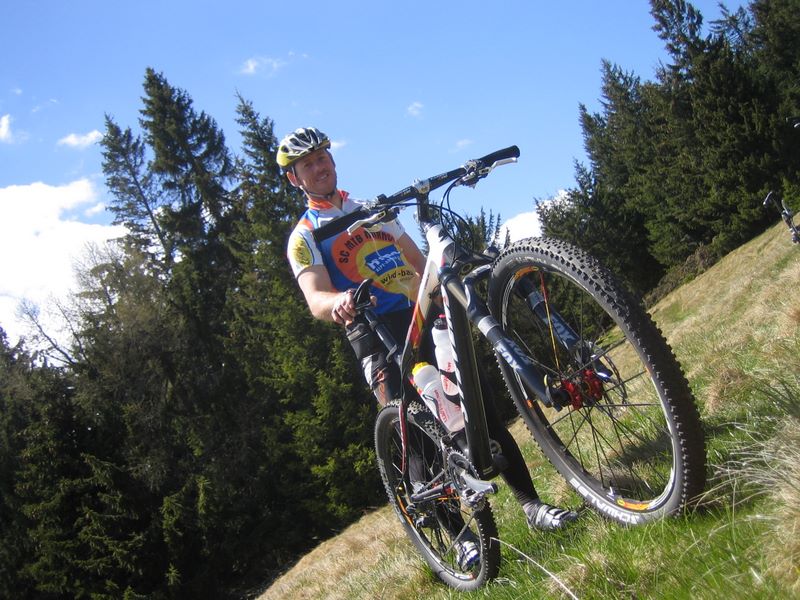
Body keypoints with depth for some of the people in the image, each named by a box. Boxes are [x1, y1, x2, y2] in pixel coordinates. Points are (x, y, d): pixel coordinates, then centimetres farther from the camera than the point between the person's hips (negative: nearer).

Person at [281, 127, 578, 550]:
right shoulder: (304, 239, 4)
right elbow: (316, 298, -14)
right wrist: (339, 301, -37)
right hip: (377, 337, -4)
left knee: (483, 407, -3)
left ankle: (531, 504, 5)